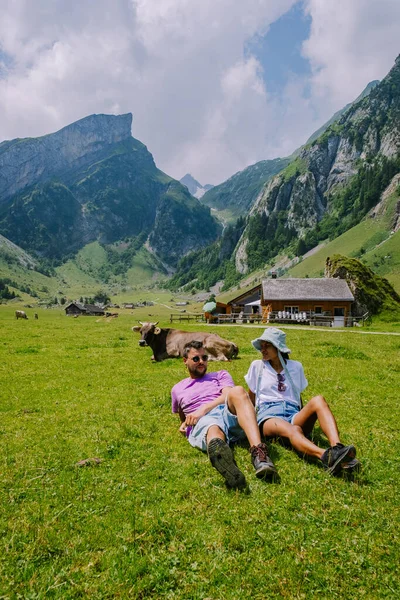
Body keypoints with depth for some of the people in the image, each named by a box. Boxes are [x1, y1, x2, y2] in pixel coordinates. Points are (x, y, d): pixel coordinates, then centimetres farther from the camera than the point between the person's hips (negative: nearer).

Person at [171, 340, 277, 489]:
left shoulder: (220, 375, 28)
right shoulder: (177, 389, 33)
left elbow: (229, 395, 7)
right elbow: (182, 418, 40)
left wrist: (203, 409, -8)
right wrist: (184, 424, 14)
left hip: (228, 412, 1)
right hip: (202, 422, -1)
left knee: (238, 391, -34)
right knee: (214, 431, -41)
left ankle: (258, 452, -54)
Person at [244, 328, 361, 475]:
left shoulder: (295, 367, 18)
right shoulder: (257, 366, 14)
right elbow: (251, 398, 19)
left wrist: (303, 417, 14)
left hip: (293, 414, 3)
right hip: (269, 415, -2)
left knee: (318, 400, -31)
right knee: (293, 430, -39)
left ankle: (336, 448, -52)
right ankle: (327, 457, -66)